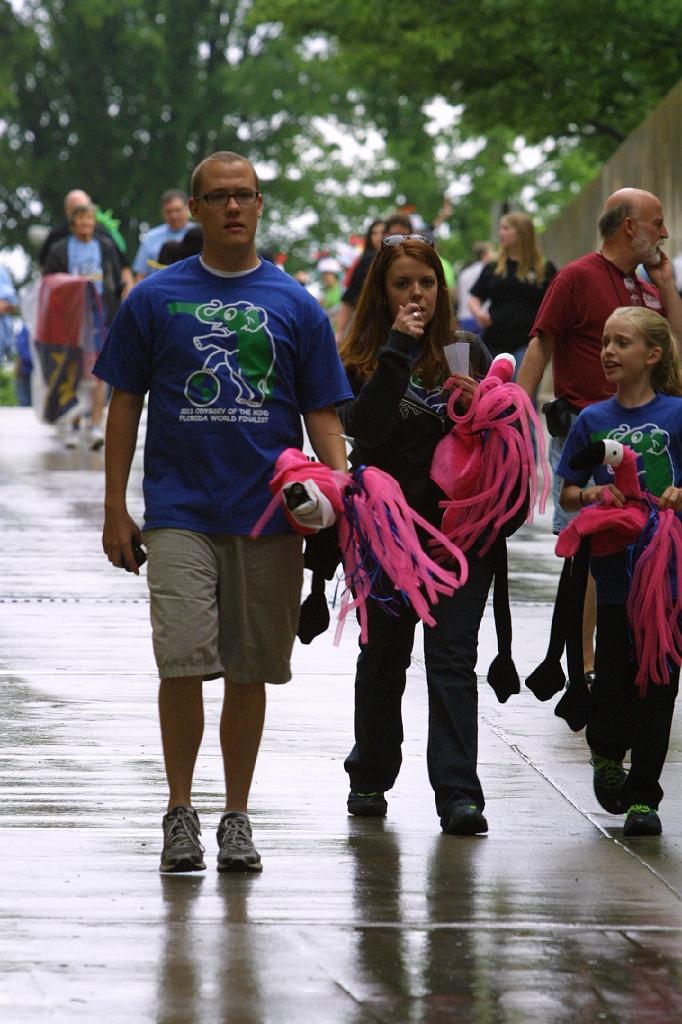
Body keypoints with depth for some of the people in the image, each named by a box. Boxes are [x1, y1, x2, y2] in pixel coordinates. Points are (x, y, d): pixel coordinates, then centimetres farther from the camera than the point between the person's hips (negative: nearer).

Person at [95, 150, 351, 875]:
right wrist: (115, 509, 3)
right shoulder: (154, 300, 4)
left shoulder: (297, 307, 6)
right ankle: (180, 810, 3)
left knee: (250, 671, 6)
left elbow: (322, 413, 7)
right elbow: (125, 405, 7)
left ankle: (236, 816, 18)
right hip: (179, 510, -1)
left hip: (269, 515, 1)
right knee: (184, 662, -11)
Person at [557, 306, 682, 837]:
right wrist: (589, 495, -10)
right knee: (613, 678, 1)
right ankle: (607, 753, 31)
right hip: (615, 569, 2)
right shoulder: (593, 420, 6)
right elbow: (568, 493, 10)